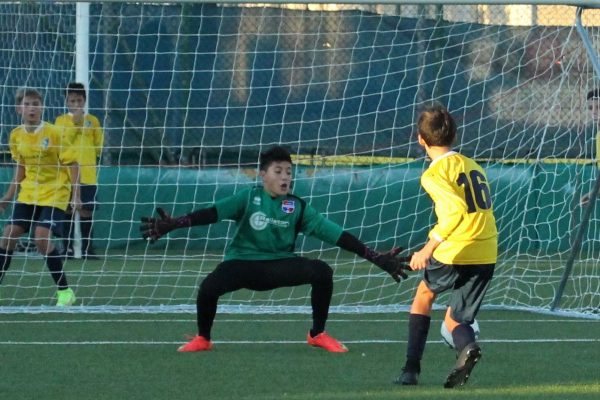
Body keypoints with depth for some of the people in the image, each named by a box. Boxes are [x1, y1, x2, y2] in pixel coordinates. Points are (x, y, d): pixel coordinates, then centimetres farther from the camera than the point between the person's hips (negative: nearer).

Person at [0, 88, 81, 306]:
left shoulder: (53, 133, -14)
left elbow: (72, 164, -10)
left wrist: (75, 196, -15)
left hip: (54, 194, -6)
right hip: (28, 194, 6)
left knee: (42, 238, -19)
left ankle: (65, 291, -6)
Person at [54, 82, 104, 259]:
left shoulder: (92, 120, 8)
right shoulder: (61, 120, 4)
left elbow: (99, 146, 13)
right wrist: (74, 123, -12)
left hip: (88, 173, 1)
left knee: (86, 209, 1)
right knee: (68, 208, 1)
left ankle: (87, 247, 7)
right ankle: (68, 247, 6)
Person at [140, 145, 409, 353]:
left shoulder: (298, 208, 1)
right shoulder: (248, 198, -4)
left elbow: (335, 234, -2)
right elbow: (213, 213, -17)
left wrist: (376, 258, -7)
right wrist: (172, 225, -32)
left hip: (279, 265, 2)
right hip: (243, 263, -2)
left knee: (322, 271, -23)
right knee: (209, 287, -33)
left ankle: (318, 334, 0)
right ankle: (203, 339, -1)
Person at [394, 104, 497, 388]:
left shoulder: (434, 174, -8)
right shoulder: (473, 166, 14)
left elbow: (456, 210, -24)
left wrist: (429, 248, -27)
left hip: (456, 252, -5)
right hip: (487, 255, 5)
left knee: (425, 293, 24)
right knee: (454, 320, 17)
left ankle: (412, 368, 19)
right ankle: (466, 345, -19)